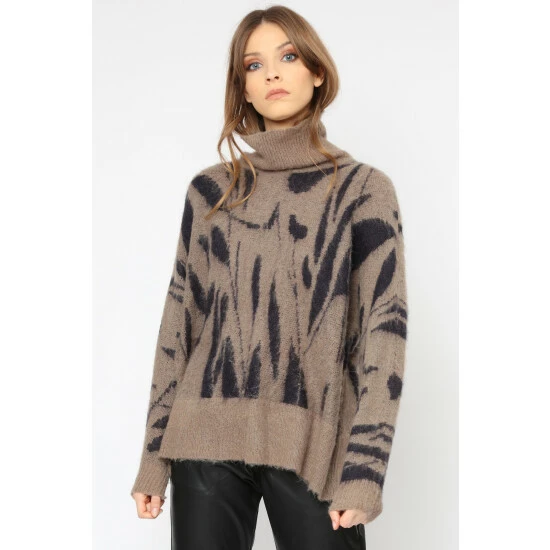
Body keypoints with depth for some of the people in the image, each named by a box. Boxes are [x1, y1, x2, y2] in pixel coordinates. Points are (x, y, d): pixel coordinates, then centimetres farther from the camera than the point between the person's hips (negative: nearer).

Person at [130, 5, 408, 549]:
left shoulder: (363, 189, 3)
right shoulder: (211, 190, 9)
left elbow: (385, 325, -4)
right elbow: (179, 319, 9)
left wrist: (364, 468, -12)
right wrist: (154, 455, 6)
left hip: (312, 445, -2)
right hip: (207, 439, 2)